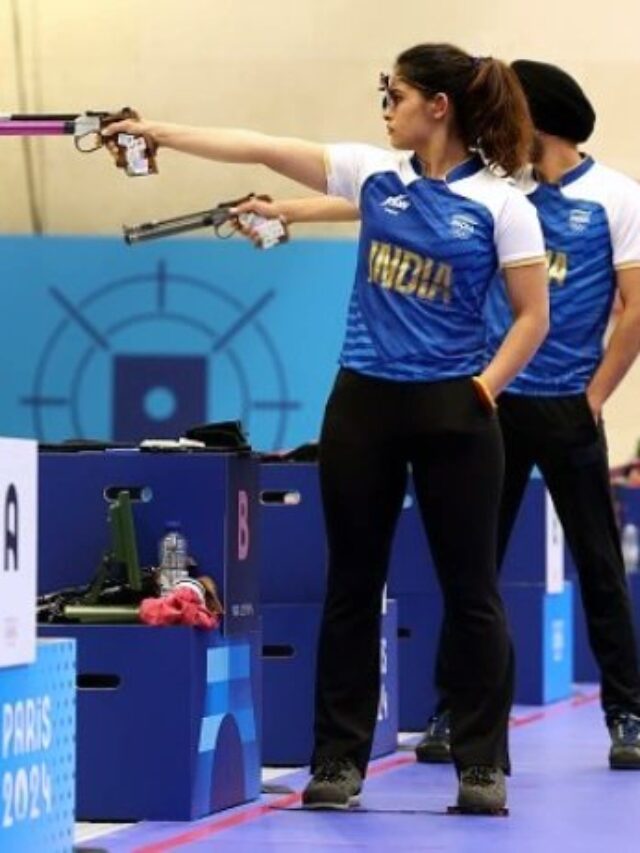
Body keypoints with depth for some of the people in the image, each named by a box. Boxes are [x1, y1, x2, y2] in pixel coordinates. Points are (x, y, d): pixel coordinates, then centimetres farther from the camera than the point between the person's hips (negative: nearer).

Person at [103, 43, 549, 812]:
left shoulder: (500, 203, -6)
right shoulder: (376, 173, 4)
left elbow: (533, 316, -3)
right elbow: (263, 148, 1)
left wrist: (485, 388, -14)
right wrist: (160, 133, -2)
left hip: (450, 411, -4)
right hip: (362, 402, 4)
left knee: (470, 589, 2)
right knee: (352, 586, 6)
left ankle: (482, 767, 9)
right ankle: (339, 762, 13)